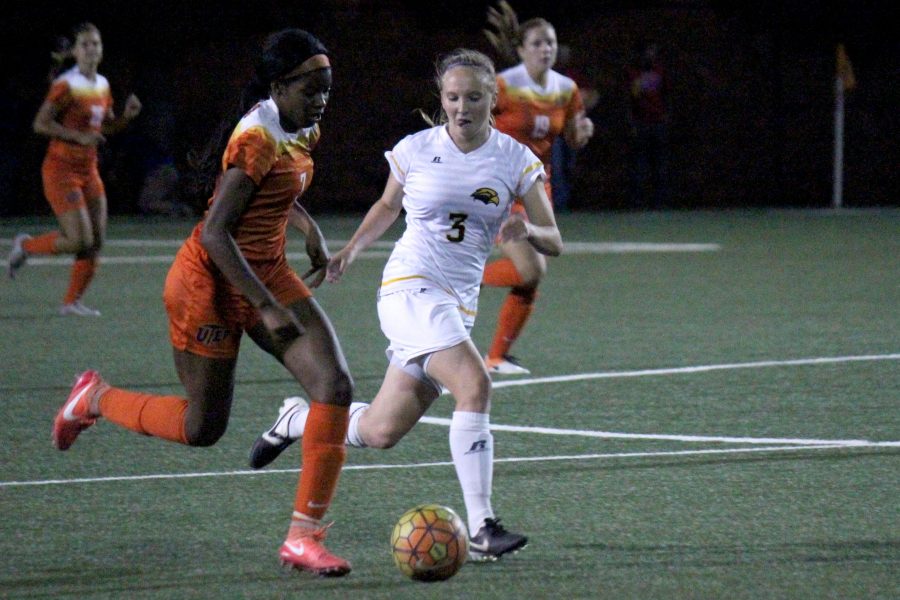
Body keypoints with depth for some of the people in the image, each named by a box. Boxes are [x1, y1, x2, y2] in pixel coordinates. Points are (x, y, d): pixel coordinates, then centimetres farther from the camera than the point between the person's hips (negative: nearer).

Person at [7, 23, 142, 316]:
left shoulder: (102, 85, 9)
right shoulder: (67, 85, -14)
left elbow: (106, 126, 21)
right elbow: (40, 124, -17)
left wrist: (127, 116, 2)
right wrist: (79, 137, -23)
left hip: (89, 170, 8)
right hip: (61, 169, -8)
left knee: (96, 242, 2)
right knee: (79, 241, -13)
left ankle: (72, 302, 12)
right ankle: (25, 245, 12)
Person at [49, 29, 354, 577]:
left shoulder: (301, 131, 4)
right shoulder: (257, 140, -24)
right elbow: (215, 233, -26)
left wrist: (310, 230, 10)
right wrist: (266, 308, -25)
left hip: (267, 272, 8)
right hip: (212, 280, -8)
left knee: (336, 386, -11)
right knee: (203, 428, 3)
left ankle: (305, 536, -6)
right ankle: (96, 398, 31)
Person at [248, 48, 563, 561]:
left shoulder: (517, 160, 2)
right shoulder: (415, 149, 0)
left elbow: (553, 242, 0)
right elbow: (389, 205, 20)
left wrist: (528, 230, -22)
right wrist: (352, 250, 7)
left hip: (460, 303, 4)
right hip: (409, 287, -4)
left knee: (380, 432, 6)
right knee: (475, 385, -28)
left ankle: (296, 419, 37)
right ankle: (481, 530, -28)